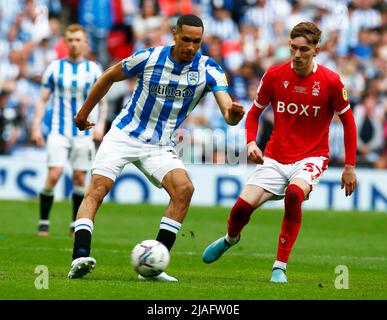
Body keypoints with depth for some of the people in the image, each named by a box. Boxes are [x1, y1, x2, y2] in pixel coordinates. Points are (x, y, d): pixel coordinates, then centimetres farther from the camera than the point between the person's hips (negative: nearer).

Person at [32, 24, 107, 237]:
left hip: (84, 132, 1)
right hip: (59, 131, -1)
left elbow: (102, 101, 11)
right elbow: (42, 100, 6)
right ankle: (43, 223, -3)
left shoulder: (94, 70, 5)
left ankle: (76, 225, 14)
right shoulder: (55, 68, 3)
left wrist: (100, 125, -4)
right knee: (53, 175, -13)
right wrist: (36, 127, -4)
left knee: (79, 178, 3)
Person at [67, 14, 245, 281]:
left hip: (160, 146, 1)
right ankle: (80, 256, -30)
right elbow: (109, 78, 5)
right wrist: (84, 113, 13)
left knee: (184, 188, -22)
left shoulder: (209, 70, -10)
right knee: (97, 189, -20)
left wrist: (233, 114, -47)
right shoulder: (149, 58, -11)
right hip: (124, 135, -1)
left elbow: (228, 112, -22)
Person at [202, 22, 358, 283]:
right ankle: (231, 238, 28)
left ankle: (280, 267, -21)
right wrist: (251, 142, -8)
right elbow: (255, 112, 10)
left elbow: (348, 122, 2)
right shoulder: (274, 75, -4)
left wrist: (350, 167, 1)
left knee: (295, 193, -35)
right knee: (244, 205, -13)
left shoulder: (330, 81, -9)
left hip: (311, 156, -2)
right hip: (275, 157, 3)